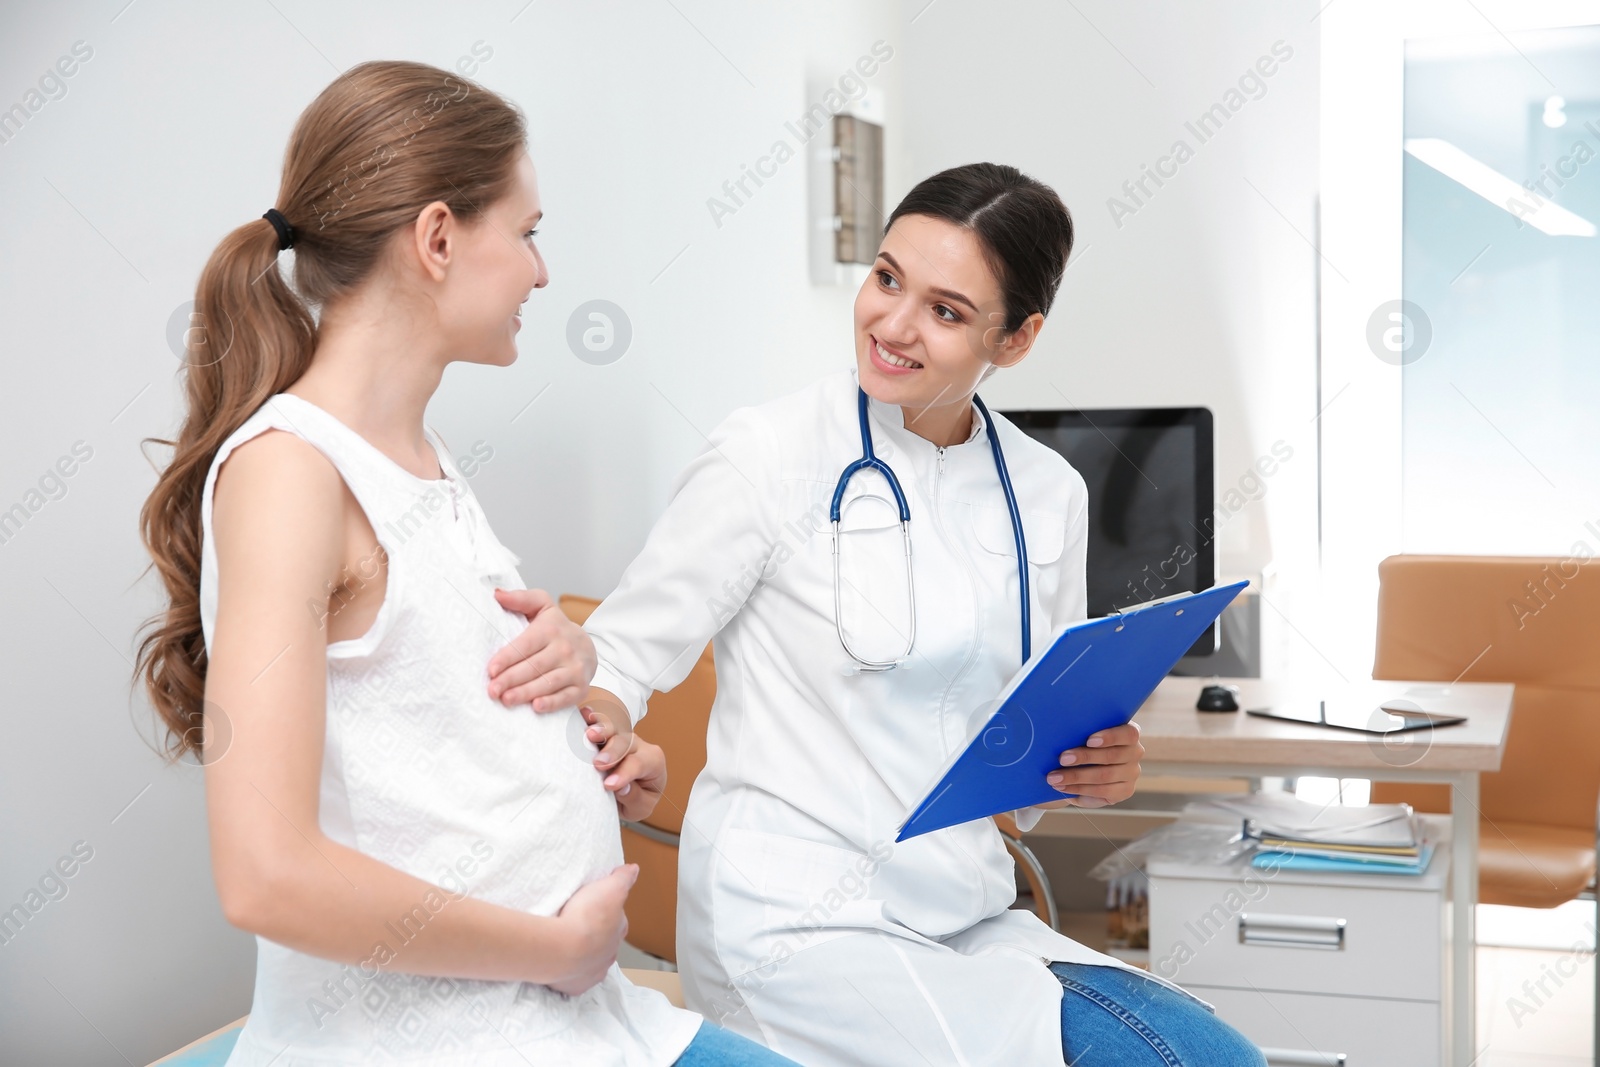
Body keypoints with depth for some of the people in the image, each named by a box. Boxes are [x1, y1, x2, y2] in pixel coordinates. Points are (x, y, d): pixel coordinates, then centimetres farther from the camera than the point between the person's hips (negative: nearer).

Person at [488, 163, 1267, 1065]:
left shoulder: (1049, 493, 7)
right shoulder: (771, 452, -8)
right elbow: (626, 651, -5)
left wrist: (1094, 770, -6)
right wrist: (605, 718, -27)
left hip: (967, 919, 6)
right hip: (799, 924, -6)